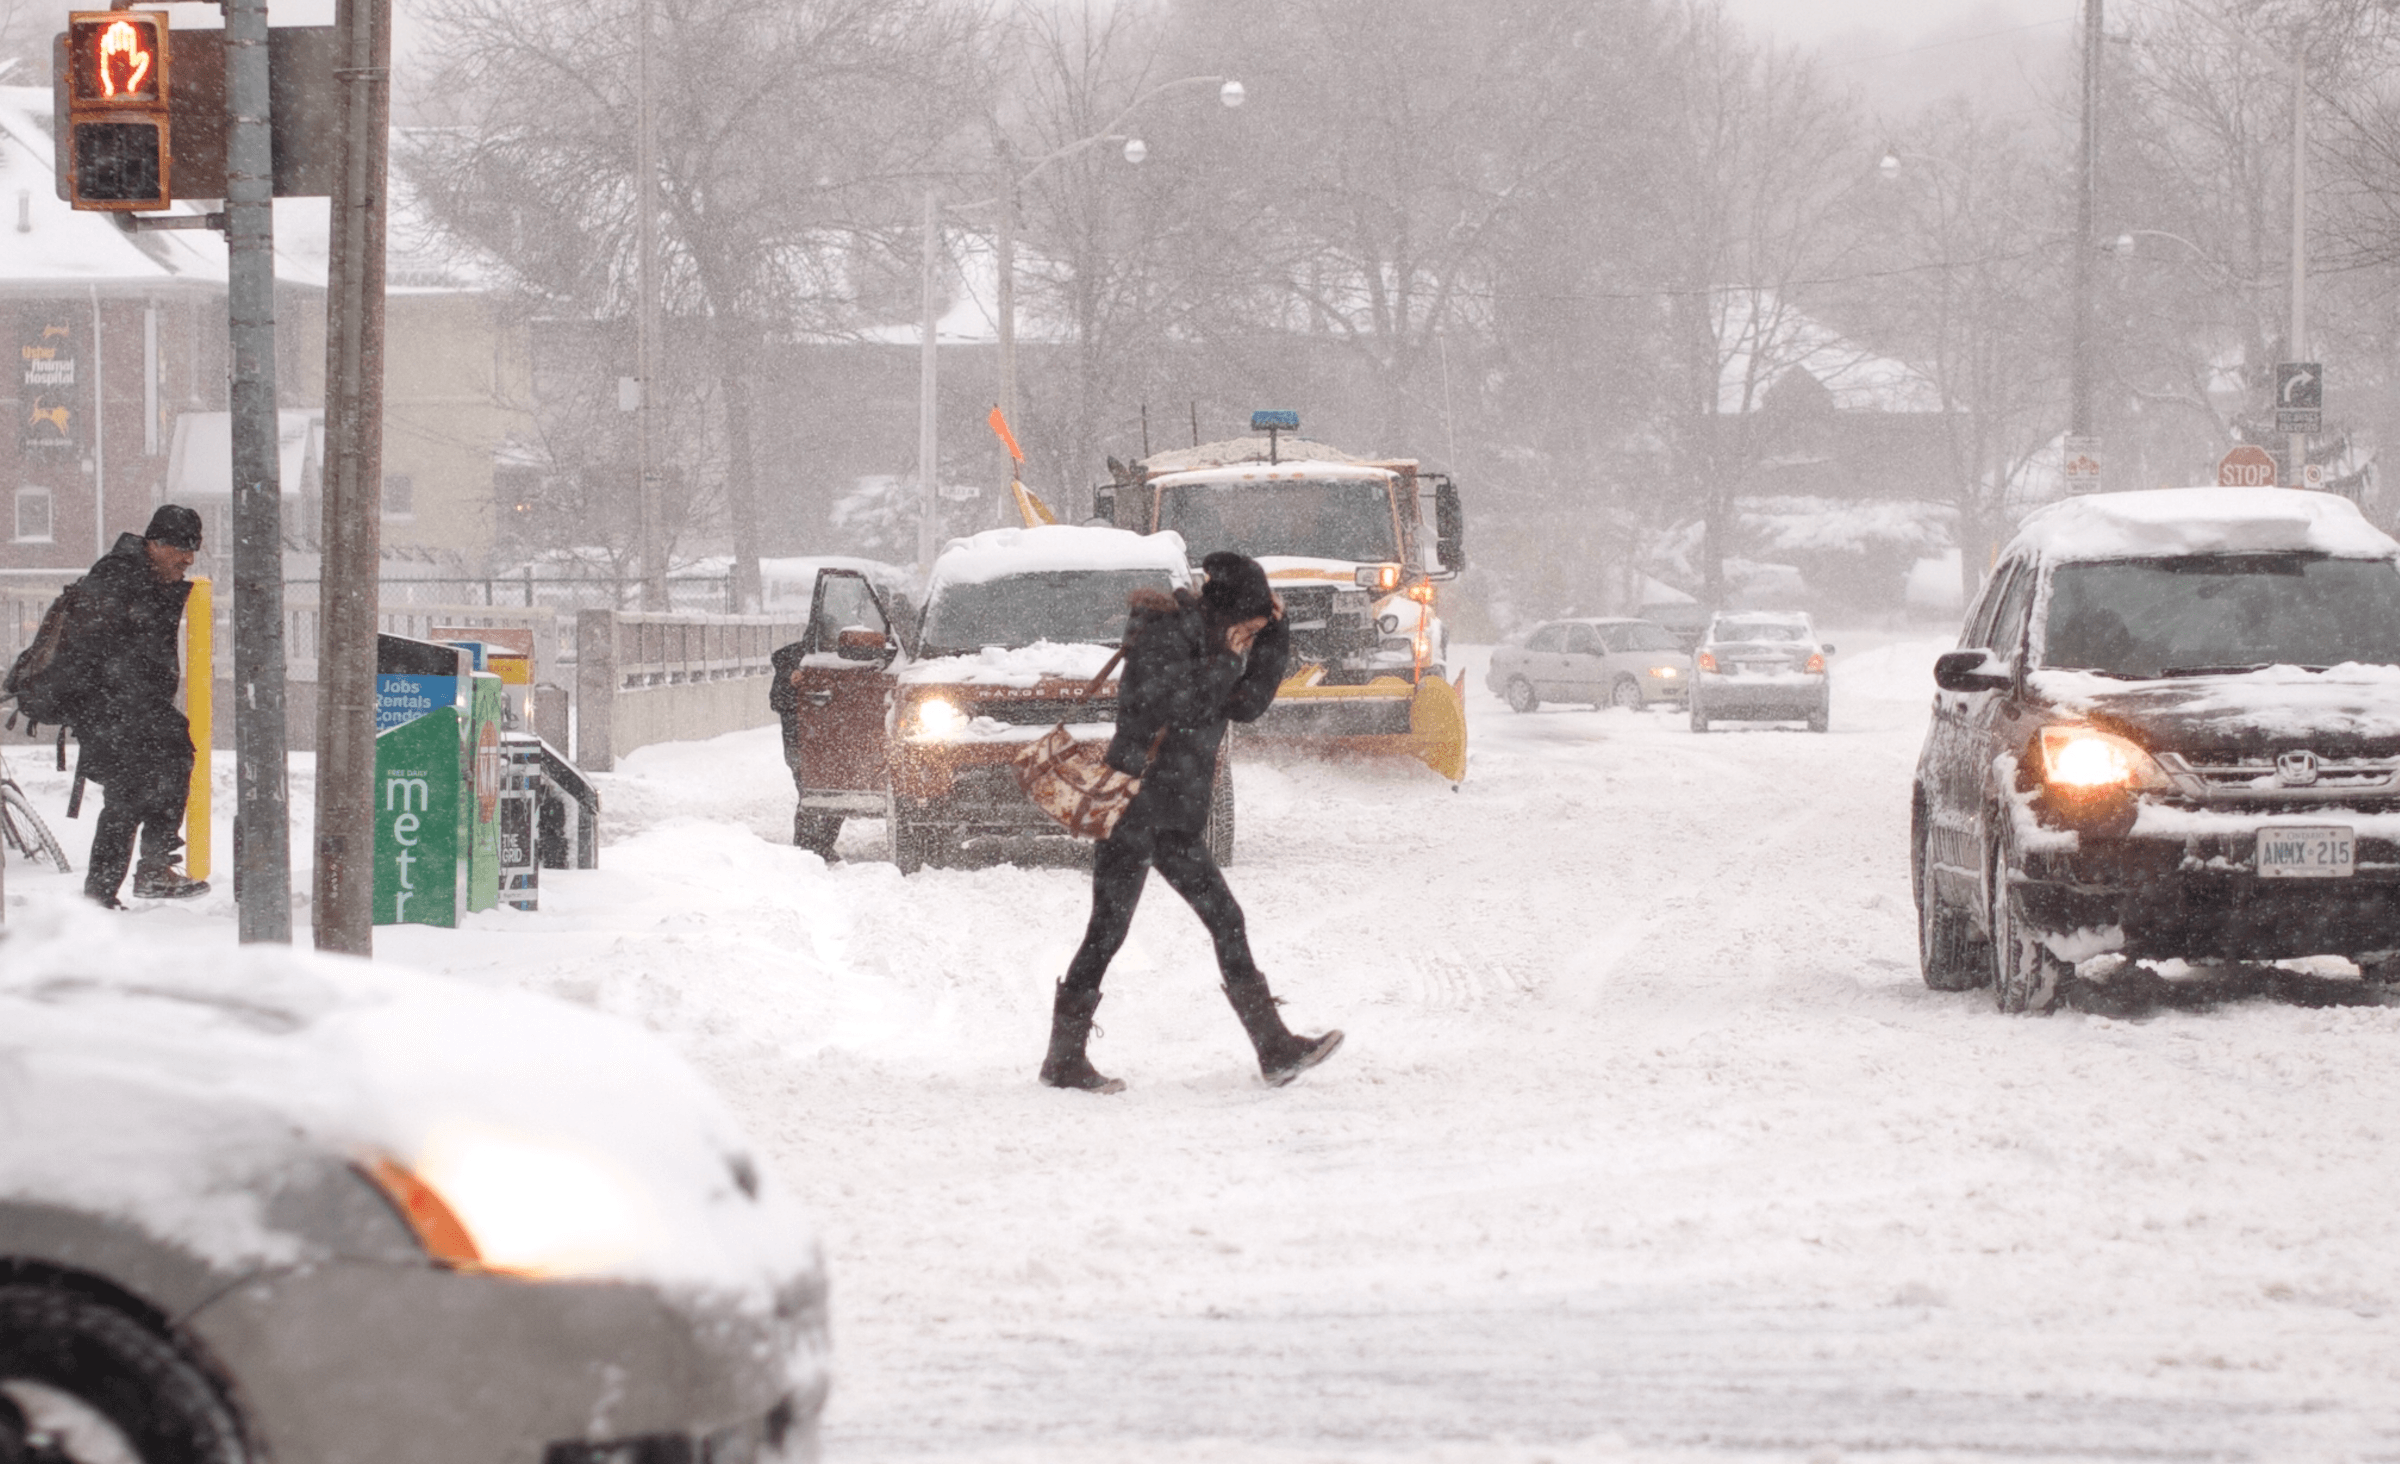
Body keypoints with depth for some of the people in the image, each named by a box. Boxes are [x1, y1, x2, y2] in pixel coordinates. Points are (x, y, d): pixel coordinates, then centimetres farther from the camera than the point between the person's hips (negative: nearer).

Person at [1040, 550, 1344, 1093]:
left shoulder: (1212, 640, 12)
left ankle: (1276, 1049, 6)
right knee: (1107, 932, -5)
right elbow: (1170, 706, -24)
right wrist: (1224, 664, -17)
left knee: (1226, 922, 5)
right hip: (1134, 808, -9)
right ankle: (1064, 1059, 3)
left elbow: (1247, 705, 10)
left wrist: (1273, 636, 3)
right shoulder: (1163, 636, -14)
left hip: (1178, 817, 9)